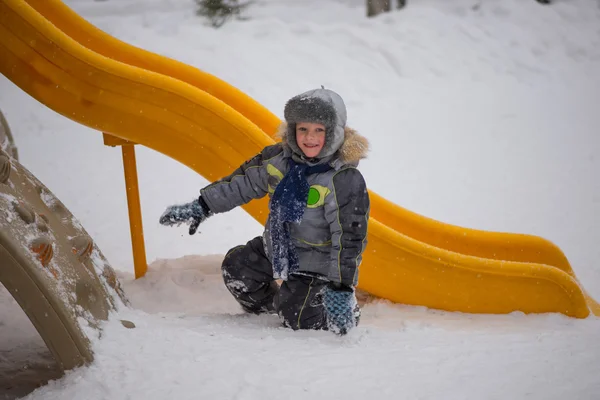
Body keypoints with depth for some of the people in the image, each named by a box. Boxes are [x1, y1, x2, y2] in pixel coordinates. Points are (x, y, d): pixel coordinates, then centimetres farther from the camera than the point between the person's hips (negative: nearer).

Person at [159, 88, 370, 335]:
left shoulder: (346, 181, -27)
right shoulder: (279, 158, -9)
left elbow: (349, 239, -26)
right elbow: (241, 183, 5)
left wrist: (341, 289, -30)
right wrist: (200, 208, 6)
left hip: (318, 265, -7)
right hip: (278, 251, 7)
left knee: (295, 317, -19)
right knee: (236, 266, 9)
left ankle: (348, 312, 9)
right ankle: (271, 305, 31)